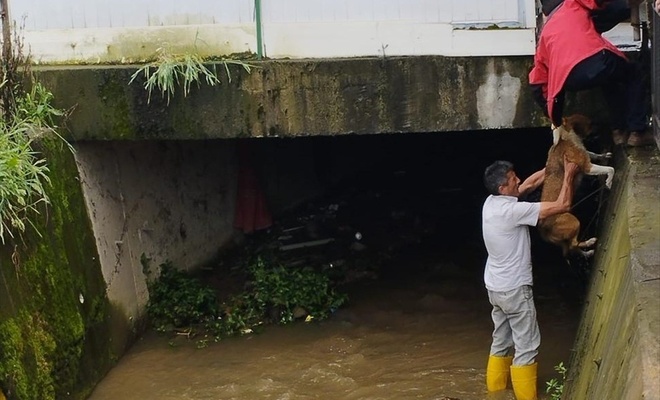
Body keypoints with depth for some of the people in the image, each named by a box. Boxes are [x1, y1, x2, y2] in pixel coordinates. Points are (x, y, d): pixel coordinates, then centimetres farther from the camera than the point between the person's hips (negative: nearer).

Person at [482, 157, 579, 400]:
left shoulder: (491, 202, 1)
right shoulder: (512, 210, -24)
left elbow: (530, 184, 15)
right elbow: (562, 206, -20)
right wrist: (568, 175, -9)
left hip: (495, 287, 9)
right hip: (514, 289, -9)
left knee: (502, 342, 18)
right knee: (527, 346, 0)